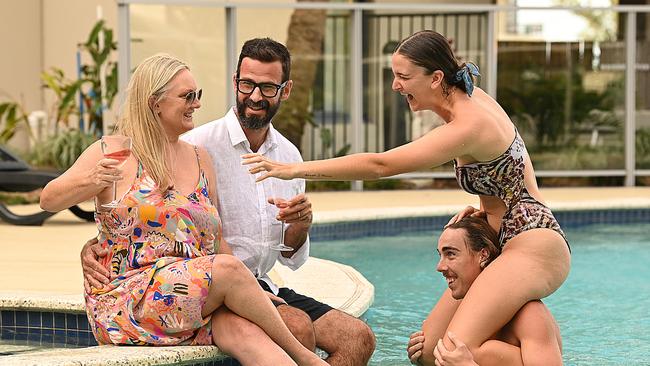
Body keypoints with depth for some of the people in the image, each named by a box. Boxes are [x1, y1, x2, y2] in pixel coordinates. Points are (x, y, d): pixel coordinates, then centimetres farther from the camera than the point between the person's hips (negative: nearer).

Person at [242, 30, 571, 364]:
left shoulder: (468, 128, -22)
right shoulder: (474, 98, 7)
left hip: (534, 247, -10)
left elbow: (380, 165, -27)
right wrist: (485, 209, 5)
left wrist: (297, 169, -25)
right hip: (501, 244, 10)